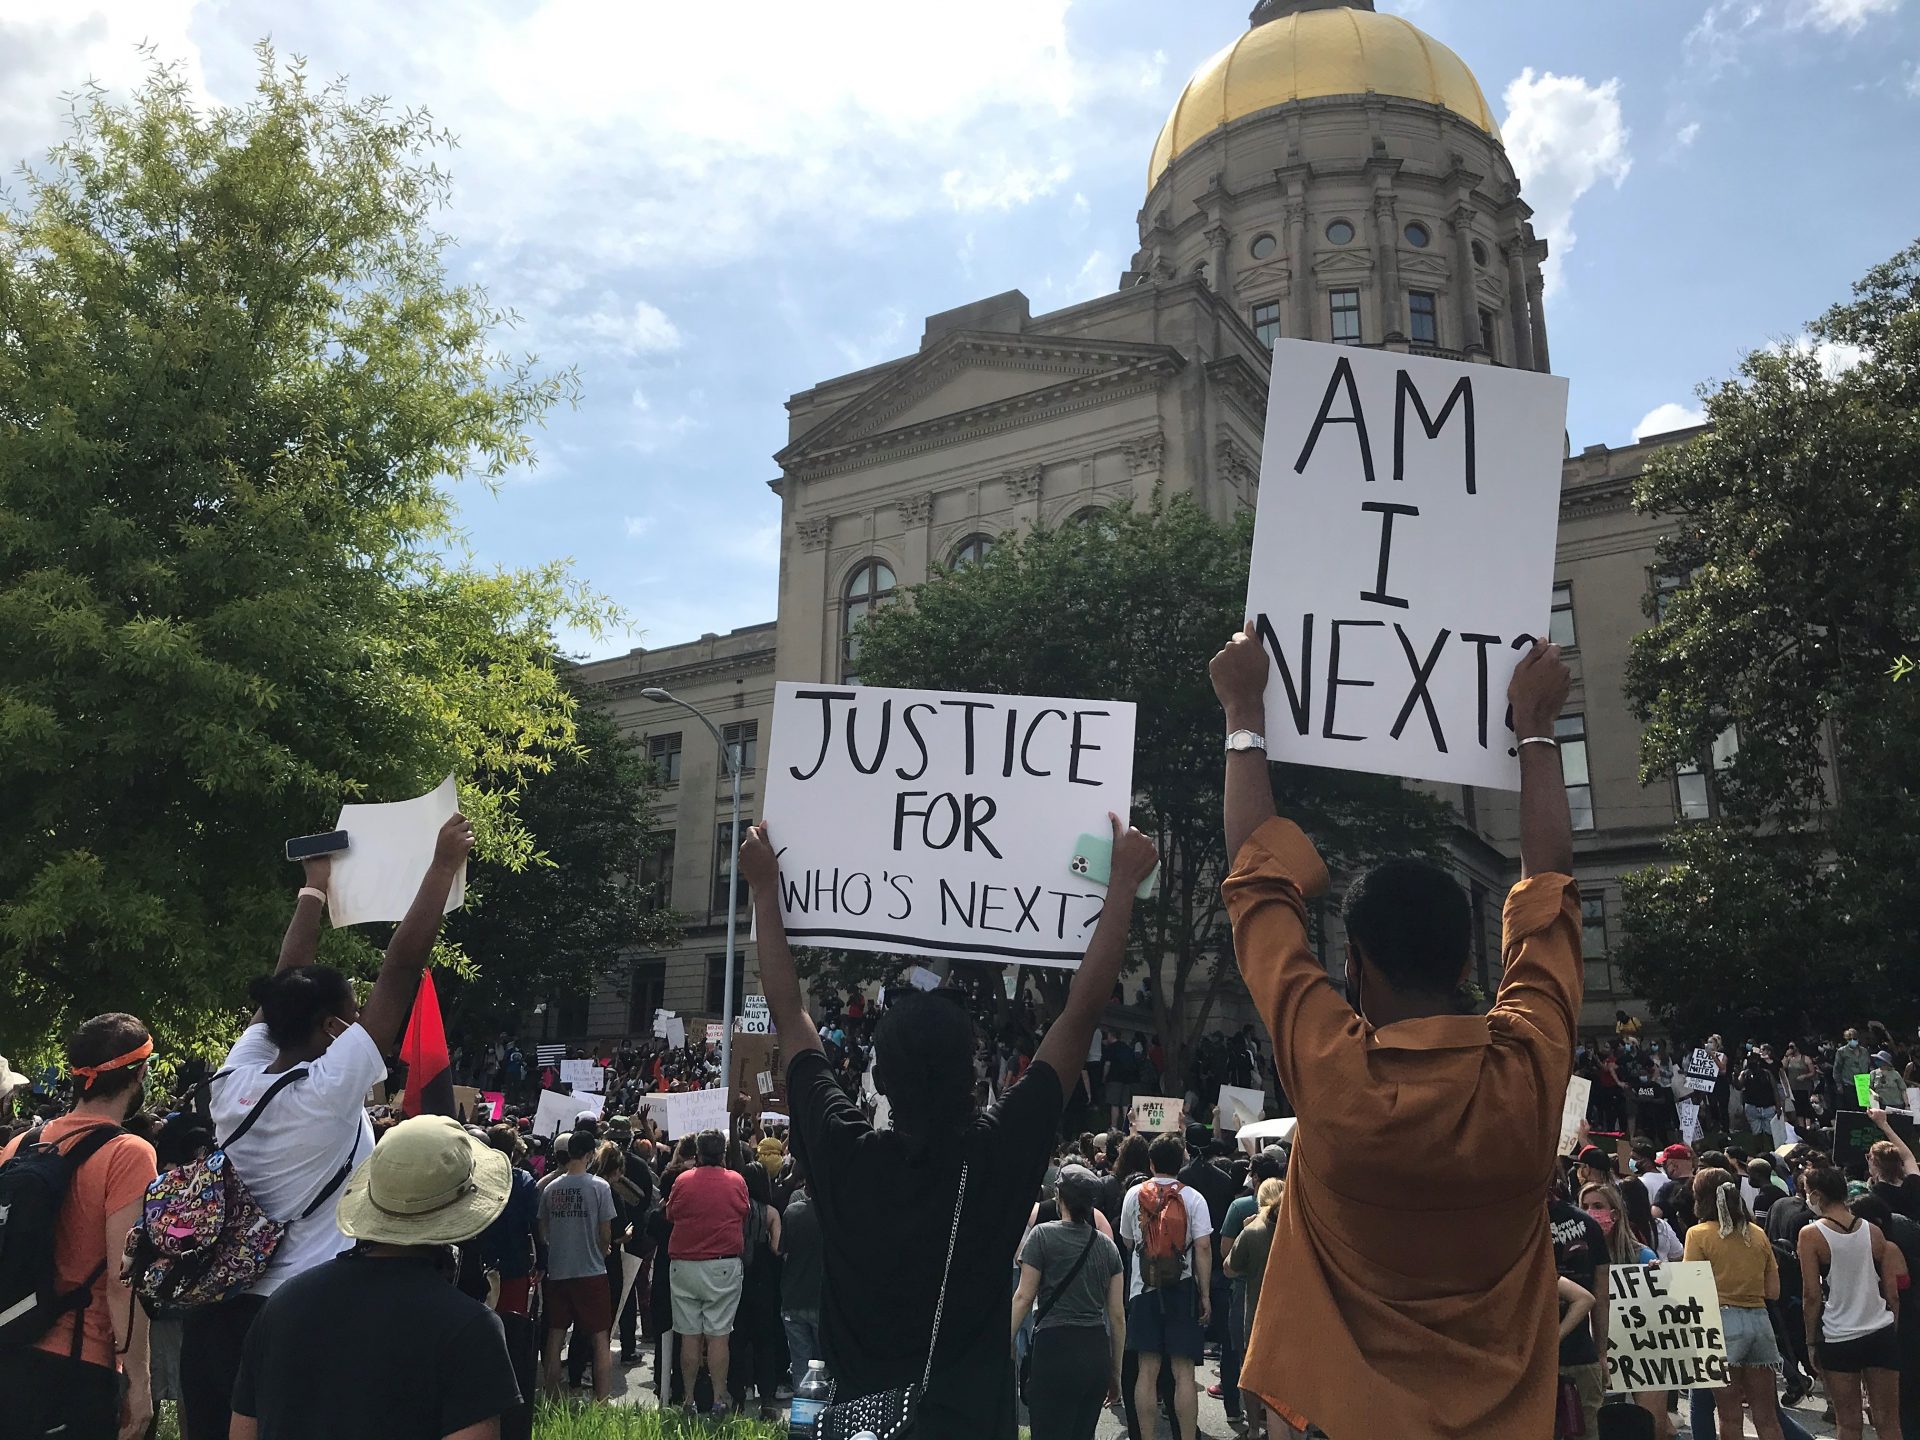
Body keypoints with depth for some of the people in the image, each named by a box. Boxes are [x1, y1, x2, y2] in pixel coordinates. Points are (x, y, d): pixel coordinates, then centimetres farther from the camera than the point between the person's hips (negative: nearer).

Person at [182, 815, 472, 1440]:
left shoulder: (233, 1080, 1)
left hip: (214, 1310, 7)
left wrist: (314, 887, 25)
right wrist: (444, 863, -11)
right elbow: (402, 965, -17)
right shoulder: (329, 1088, -16)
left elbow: (285, 987, 15)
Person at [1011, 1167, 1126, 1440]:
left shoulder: (1043, 1235, -4)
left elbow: (1023, 1297, -7)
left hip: (1055, 1348, -5)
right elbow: (1117, 1315, 10)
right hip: (1097, 1353, 5)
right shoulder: (1107, 1246, 9)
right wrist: (1115, 1373, 18)